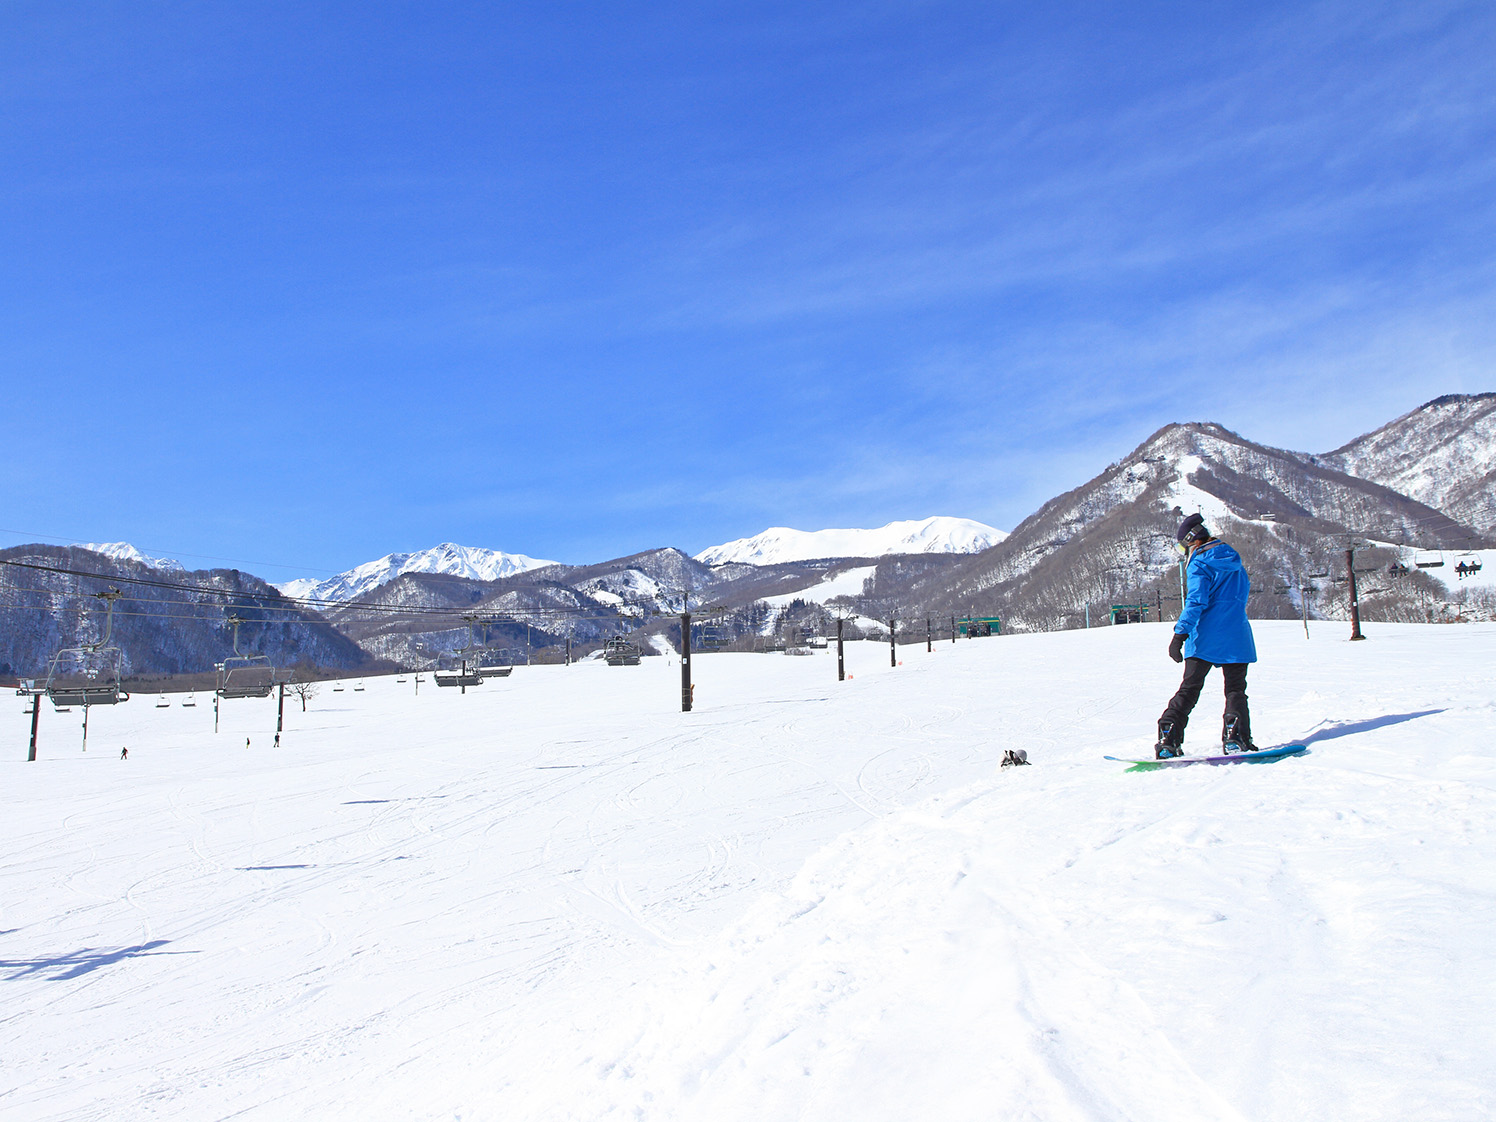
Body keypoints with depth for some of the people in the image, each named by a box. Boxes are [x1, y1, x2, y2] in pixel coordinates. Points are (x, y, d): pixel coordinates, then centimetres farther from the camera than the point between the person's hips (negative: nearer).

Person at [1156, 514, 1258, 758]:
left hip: (1205, 639, -4)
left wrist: (1180, 633, -21)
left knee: (1189, 689, 1)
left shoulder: (1199, 564, -6)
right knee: (1235, 690, 10)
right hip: (1236, 638, 4)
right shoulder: (1233, 559, 14)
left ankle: (1168, 739, -6)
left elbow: (1196, 601, -17)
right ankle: (1235, 738, -8)